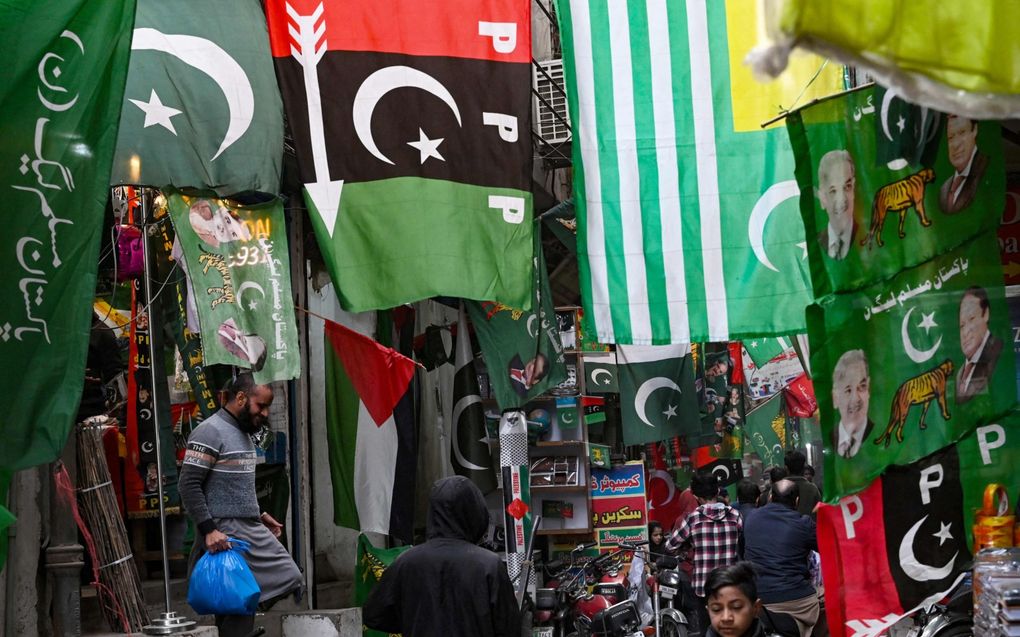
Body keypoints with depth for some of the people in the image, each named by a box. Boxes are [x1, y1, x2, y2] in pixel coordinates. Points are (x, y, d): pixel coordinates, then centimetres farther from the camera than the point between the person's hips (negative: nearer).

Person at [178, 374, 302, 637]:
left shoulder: (243, 433, 17)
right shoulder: (210, 432, -12)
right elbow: (188, 485, -17)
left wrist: (259, 515, 17)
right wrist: (209, 530, -22)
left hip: (253, 529, 9)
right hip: (227, 533, -9)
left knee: (290, 581, 1)